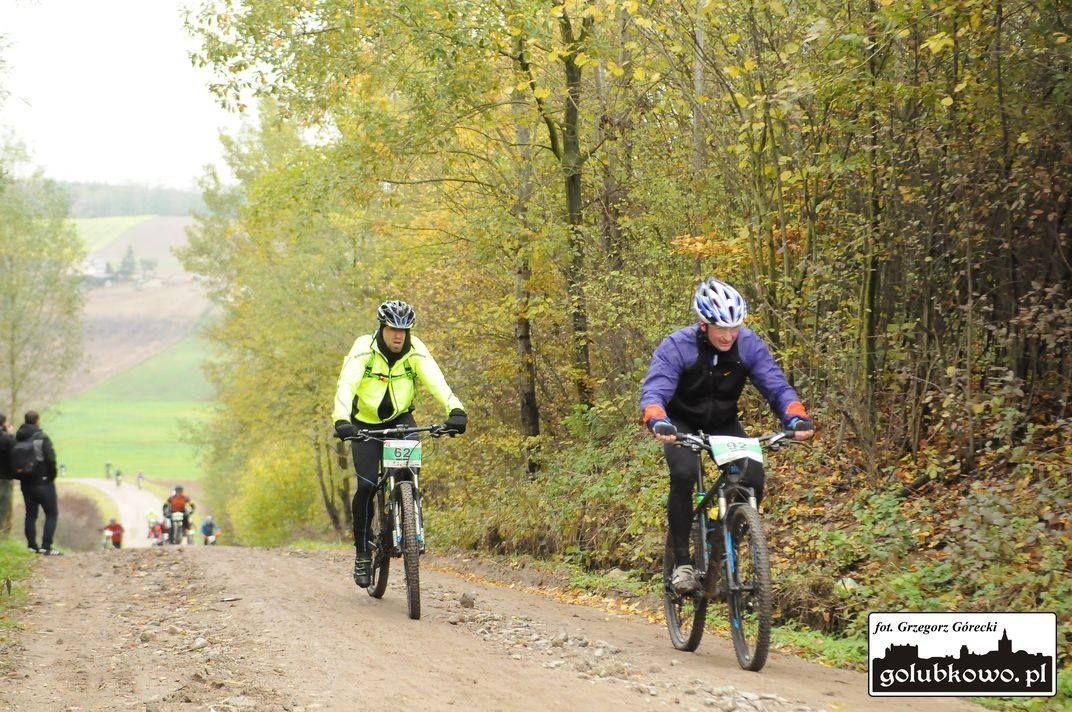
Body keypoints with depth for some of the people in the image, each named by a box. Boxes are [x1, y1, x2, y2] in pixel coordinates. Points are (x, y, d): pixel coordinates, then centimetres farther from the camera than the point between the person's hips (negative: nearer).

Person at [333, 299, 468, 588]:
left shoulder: (415, 351, -15)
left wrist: (455, 410, -47)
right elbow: (346, 385, -34)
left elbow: (436, 381, -29)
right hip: (365, 422, -2)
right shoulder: (363, 349, -22)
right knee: (367, 485, -15)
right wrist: (341, 421, -51)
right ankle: (362, 552, 0)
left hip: (400, 418, 2)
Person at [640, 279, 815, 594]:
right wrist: (659, 424, -57)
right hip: (682, 424, -3)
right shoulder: (676, 347, -26)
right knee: (684, 474, -32)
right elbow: (653, 392, -36)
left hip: (724, 424, 3)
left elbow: (776, 386, -20)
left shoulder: (749, 345, -18)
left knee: (753, 479, -21)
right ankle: (682, 562, -22)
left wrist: (797, 418, -40)